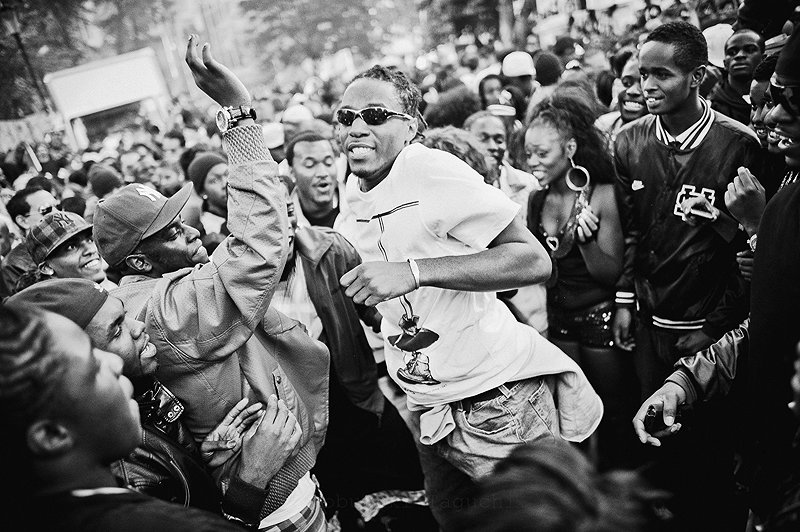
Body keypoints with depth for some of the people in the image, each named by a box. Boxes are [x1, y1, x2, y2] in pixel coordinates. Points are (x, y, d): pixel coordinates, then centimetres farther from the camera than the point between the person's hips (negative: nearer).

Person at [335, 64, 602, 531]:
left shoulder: (434, 172, -18)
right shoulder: (355, 189, 7)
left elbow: (534, 261, -26)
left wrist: (414, 272, -32)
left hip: (499, 399, -7)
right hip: (431, 412, 8)